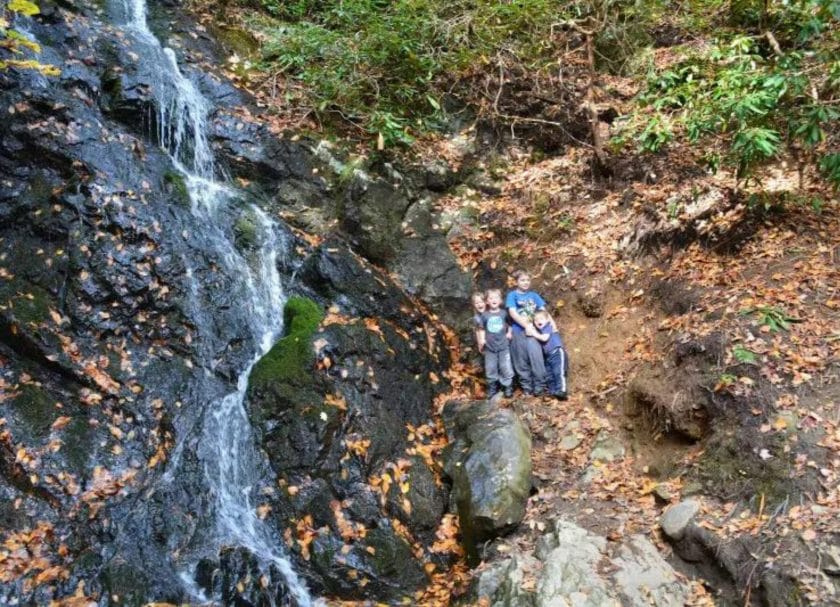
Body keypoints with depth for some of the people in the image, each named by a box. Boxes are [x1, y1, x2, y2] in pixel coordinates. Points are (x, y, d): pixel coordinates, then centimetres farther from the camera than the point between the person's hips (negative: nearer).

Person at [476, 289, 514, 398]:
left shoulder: (504, 313, -2)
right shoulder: (484, 315, -1)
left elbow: (509, 324, 11)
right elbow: (482, 329, 4)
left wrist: (509, 333, -2)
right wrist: (482, 339, -8)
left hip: (503, 345, -1)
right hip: (490, 347, 1)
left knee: (506, 367, 2)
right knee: (490, 368, 8)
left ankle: (508, 387, 15)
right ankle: (492, 388, 22)